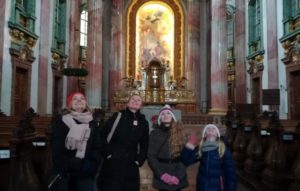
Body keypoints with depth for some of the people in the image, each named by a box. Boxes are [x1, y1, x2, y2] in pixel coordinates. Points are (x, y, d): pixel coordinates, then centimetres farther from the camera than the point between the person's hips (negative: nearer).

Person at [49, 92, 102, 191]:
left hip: (85, 174, 2)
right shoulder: (60, 123, 1)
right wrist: (78, 164, -14)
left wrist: (90, 166, -11)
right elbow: (57, 151, -6)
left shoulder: (92, 124, 10)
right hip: (63, 173, -2)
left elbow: (97, 149, 6)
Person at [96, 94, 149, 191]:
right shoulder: (118, 116, 0)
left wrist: (139, 160, 5)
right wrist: (108, 153, -9)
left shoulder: (143, 122, 9)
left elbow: (144, 145, 14)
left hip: (131, 166, 3)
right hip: (112, 163, -3)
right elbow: (102, 135, -4)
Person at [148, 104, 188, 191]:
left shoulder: (179, 133, 5)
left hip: (178, 177, 1)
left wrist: (178, 176, -10)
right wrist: (162, 174, -14)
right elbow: (151, 156, -3)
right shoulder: (155, 133, 2)